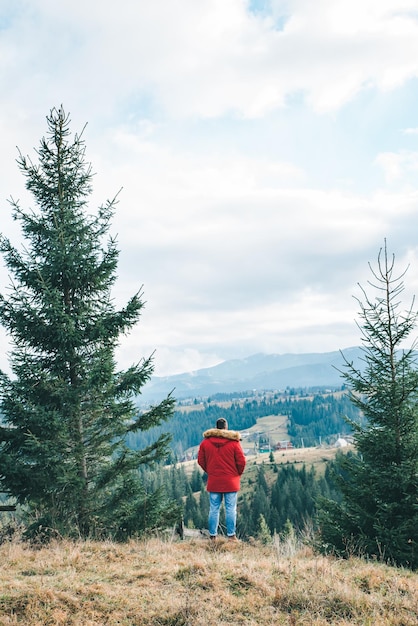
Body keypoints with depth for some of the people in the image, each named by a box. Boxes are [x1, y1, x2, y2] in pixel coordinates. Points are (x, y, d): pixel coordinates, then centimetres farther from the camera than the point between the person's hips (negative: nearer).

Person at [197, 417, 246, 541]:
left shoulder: (205, 442, 0)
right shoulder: (234, 442, -7)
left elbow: (201, 461, 6)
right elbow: (241, 461, -7)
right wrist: (237, 474, 11)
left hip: (213, 481, 2)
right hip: (231, 482, -2)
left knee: (214, 509, 8)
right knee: (231, 509, 3)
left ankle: (213, 535, 10)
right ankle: (231, 535, 4)